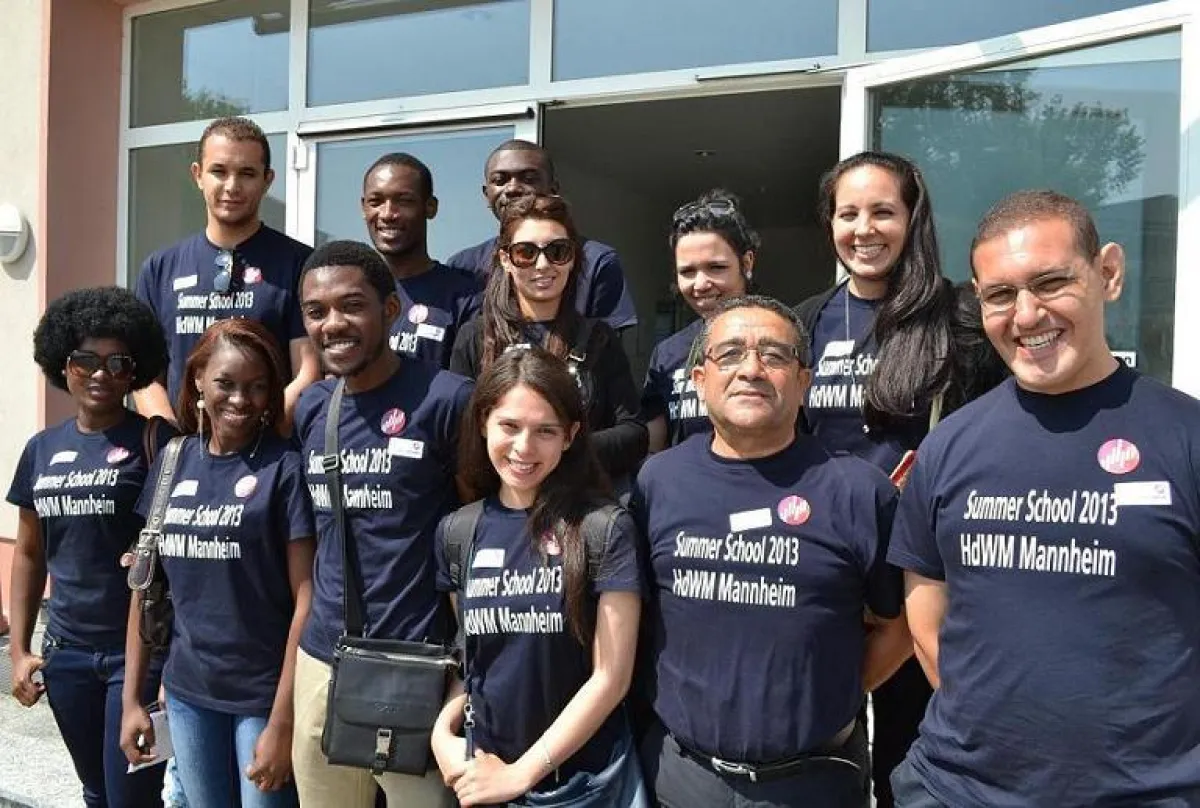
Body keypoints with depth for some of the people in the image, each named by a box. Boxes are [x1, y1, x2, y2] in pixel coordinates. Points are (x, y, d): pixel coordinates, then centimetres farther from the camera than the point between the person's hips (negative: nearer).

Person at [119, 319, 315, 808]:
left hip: (265, 694, -4)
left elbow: (306, 598, -13)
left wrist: (282, 722, -15)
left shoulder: (285, 467, -10)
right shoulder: (172, 461, 3)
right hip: (187, 691, 4)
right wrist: (131, 698, 7)